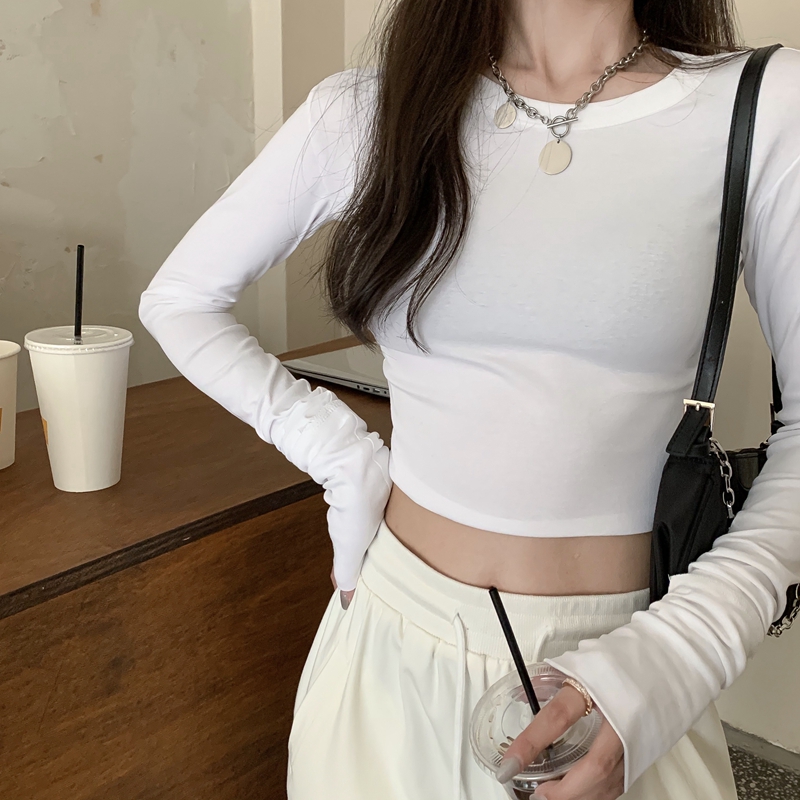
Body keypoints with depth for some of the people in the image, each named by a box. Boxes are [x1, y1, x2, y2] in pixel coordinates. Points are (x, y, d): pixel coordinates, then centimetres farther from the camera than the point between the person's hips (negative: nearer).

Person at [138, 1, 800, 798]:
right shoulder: (368, 110, -4)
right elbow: (178, 297, 5)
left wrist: (684, 650, -18)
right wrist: (342, 456, -5)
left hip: (611, 654, -1)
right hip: (391, 638, 2)